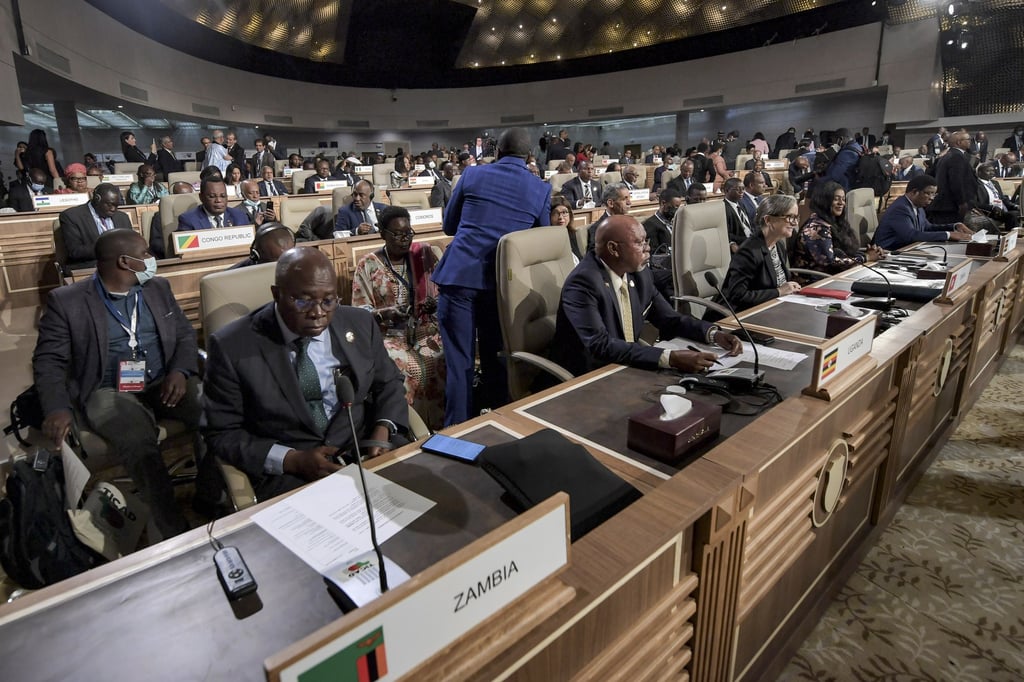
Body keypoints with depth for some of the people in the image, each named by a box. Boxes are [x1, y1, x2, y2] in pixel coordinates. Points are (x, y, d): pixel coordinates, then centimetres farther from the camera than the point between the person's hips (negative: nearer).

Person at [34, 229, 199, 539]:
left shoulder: (158, 288, 12)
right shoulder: (66, 300, 0)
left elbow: (186, 334, 12)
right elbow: (49, 360, 0)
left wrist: (180, 371, -9)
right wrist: (57, 408, -17)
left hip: (164, 383, 4)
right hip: (110, 392, -3)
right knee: (139, 444, -34)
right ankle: (175, 532, -24)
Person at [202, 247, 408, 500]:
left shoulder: (360, 324, 1)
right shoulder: (231, 346, -7)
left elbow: (389, 382, 13)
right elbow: (221, 433, -2)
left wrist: (382, 431, -7)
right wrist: (292, 460, -16)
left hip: (365, 453, 4)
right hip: (286, 474, -3)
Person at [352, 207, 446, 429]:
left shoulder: (427, 254, 7)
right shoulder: (368, 265, 3)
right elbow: (359, 312, 0)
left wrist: (437, 303, -15)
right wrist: (385, 313, -20)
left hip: (426, 331, 1)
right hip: (389, 335, -1)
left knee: (444, 363, -29)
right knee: (404, 370, -33)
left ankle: (442, 427, -12)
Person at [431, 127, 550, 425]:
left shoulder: (472, 175, 6)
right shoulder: (542, 189, 7)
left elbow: (449, 225, 17)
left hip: (459, 275, -1)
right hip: (502, 282, 2)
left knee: (459, 360, 2)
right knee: (495, 357, 15)